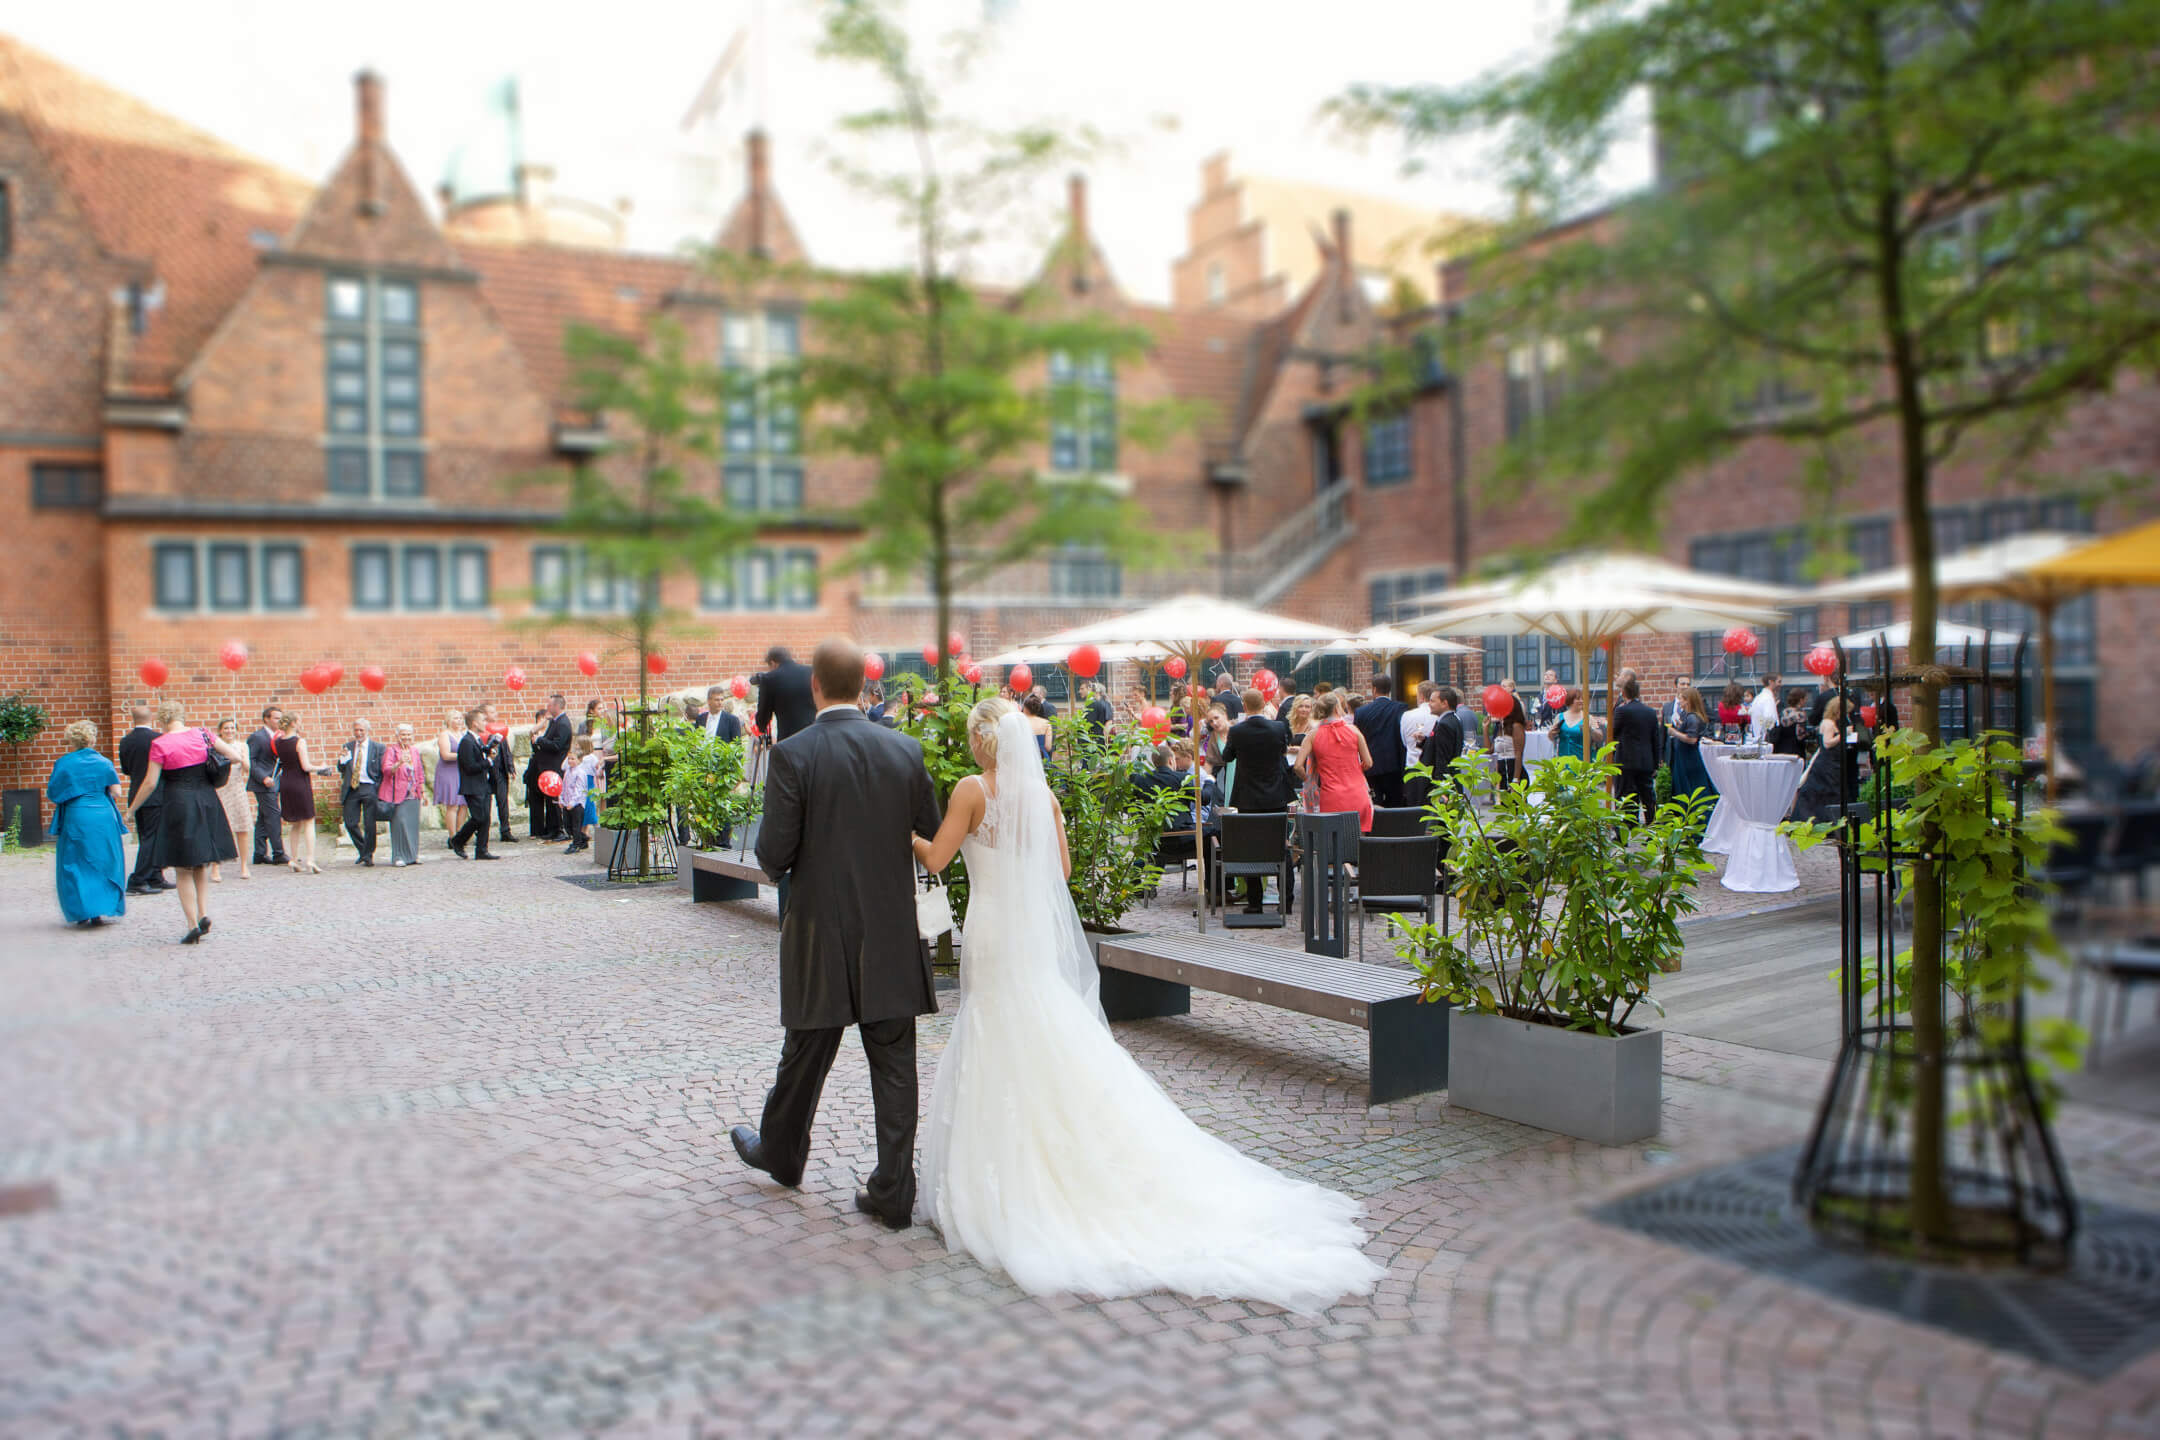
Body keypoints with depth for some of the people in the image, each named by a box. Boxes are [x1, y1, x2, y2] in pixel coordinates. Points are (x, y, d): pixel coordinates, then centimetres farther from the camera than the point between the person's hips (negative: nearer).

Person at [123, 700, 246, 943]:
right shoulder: (203, 735, 1)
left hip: (179, 805, -4)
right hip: (207, 802, 4)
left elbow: (150, 783, -7)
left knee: (183, 871, 5)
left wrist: (132, 809, 6)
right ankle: (203, 914, 5)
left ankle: (193, 925, 1)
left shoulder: (160, 744, -8)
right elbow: (234, 756, 3)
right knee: (200, 866, 18)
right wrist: (240, 755, 27)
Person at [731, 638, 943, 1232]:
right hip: (891, 937, 2)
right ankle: (893, 1193, 12)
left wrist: (776, 864, 10)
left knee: (805, 1055, 18)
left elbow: (773, 854, -13)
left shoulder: (792, 755, -13)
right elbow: (935, 836, 5)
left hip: (821, 936, -2)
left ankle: (781, 1153, 42)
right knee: (894, 1067, 7)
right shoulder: (905, 750, -3)